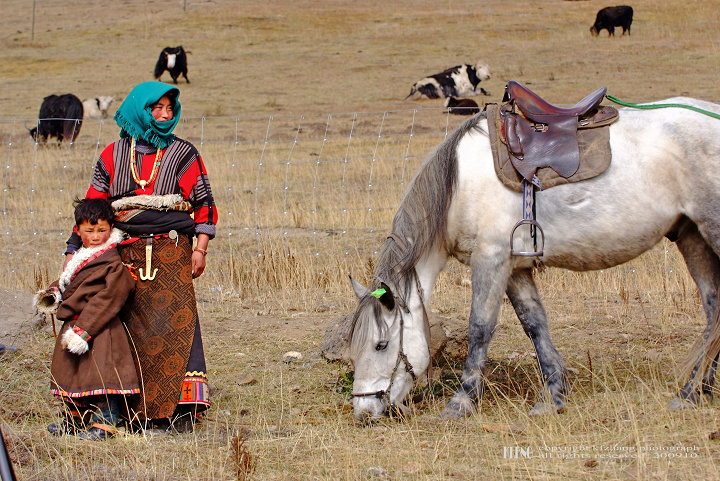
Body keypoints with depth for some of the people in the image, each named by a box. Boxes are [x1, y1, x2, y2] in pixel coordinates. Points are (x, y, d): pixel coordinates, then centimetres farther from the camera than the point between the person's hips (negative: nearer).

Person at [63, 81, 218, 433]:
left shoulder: (183, 154, 9)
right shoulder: (114, 155, 12)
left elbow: (204, 203, 11)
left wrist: (200, 249, 1)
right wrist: (74, 250, 9)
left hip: (171, 250, -2)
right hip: (126, 254, 2)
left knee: (175, 321, -12)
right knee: (131, 326, -2)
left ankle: (181, 408, -13)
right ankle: (135, 409, 3)